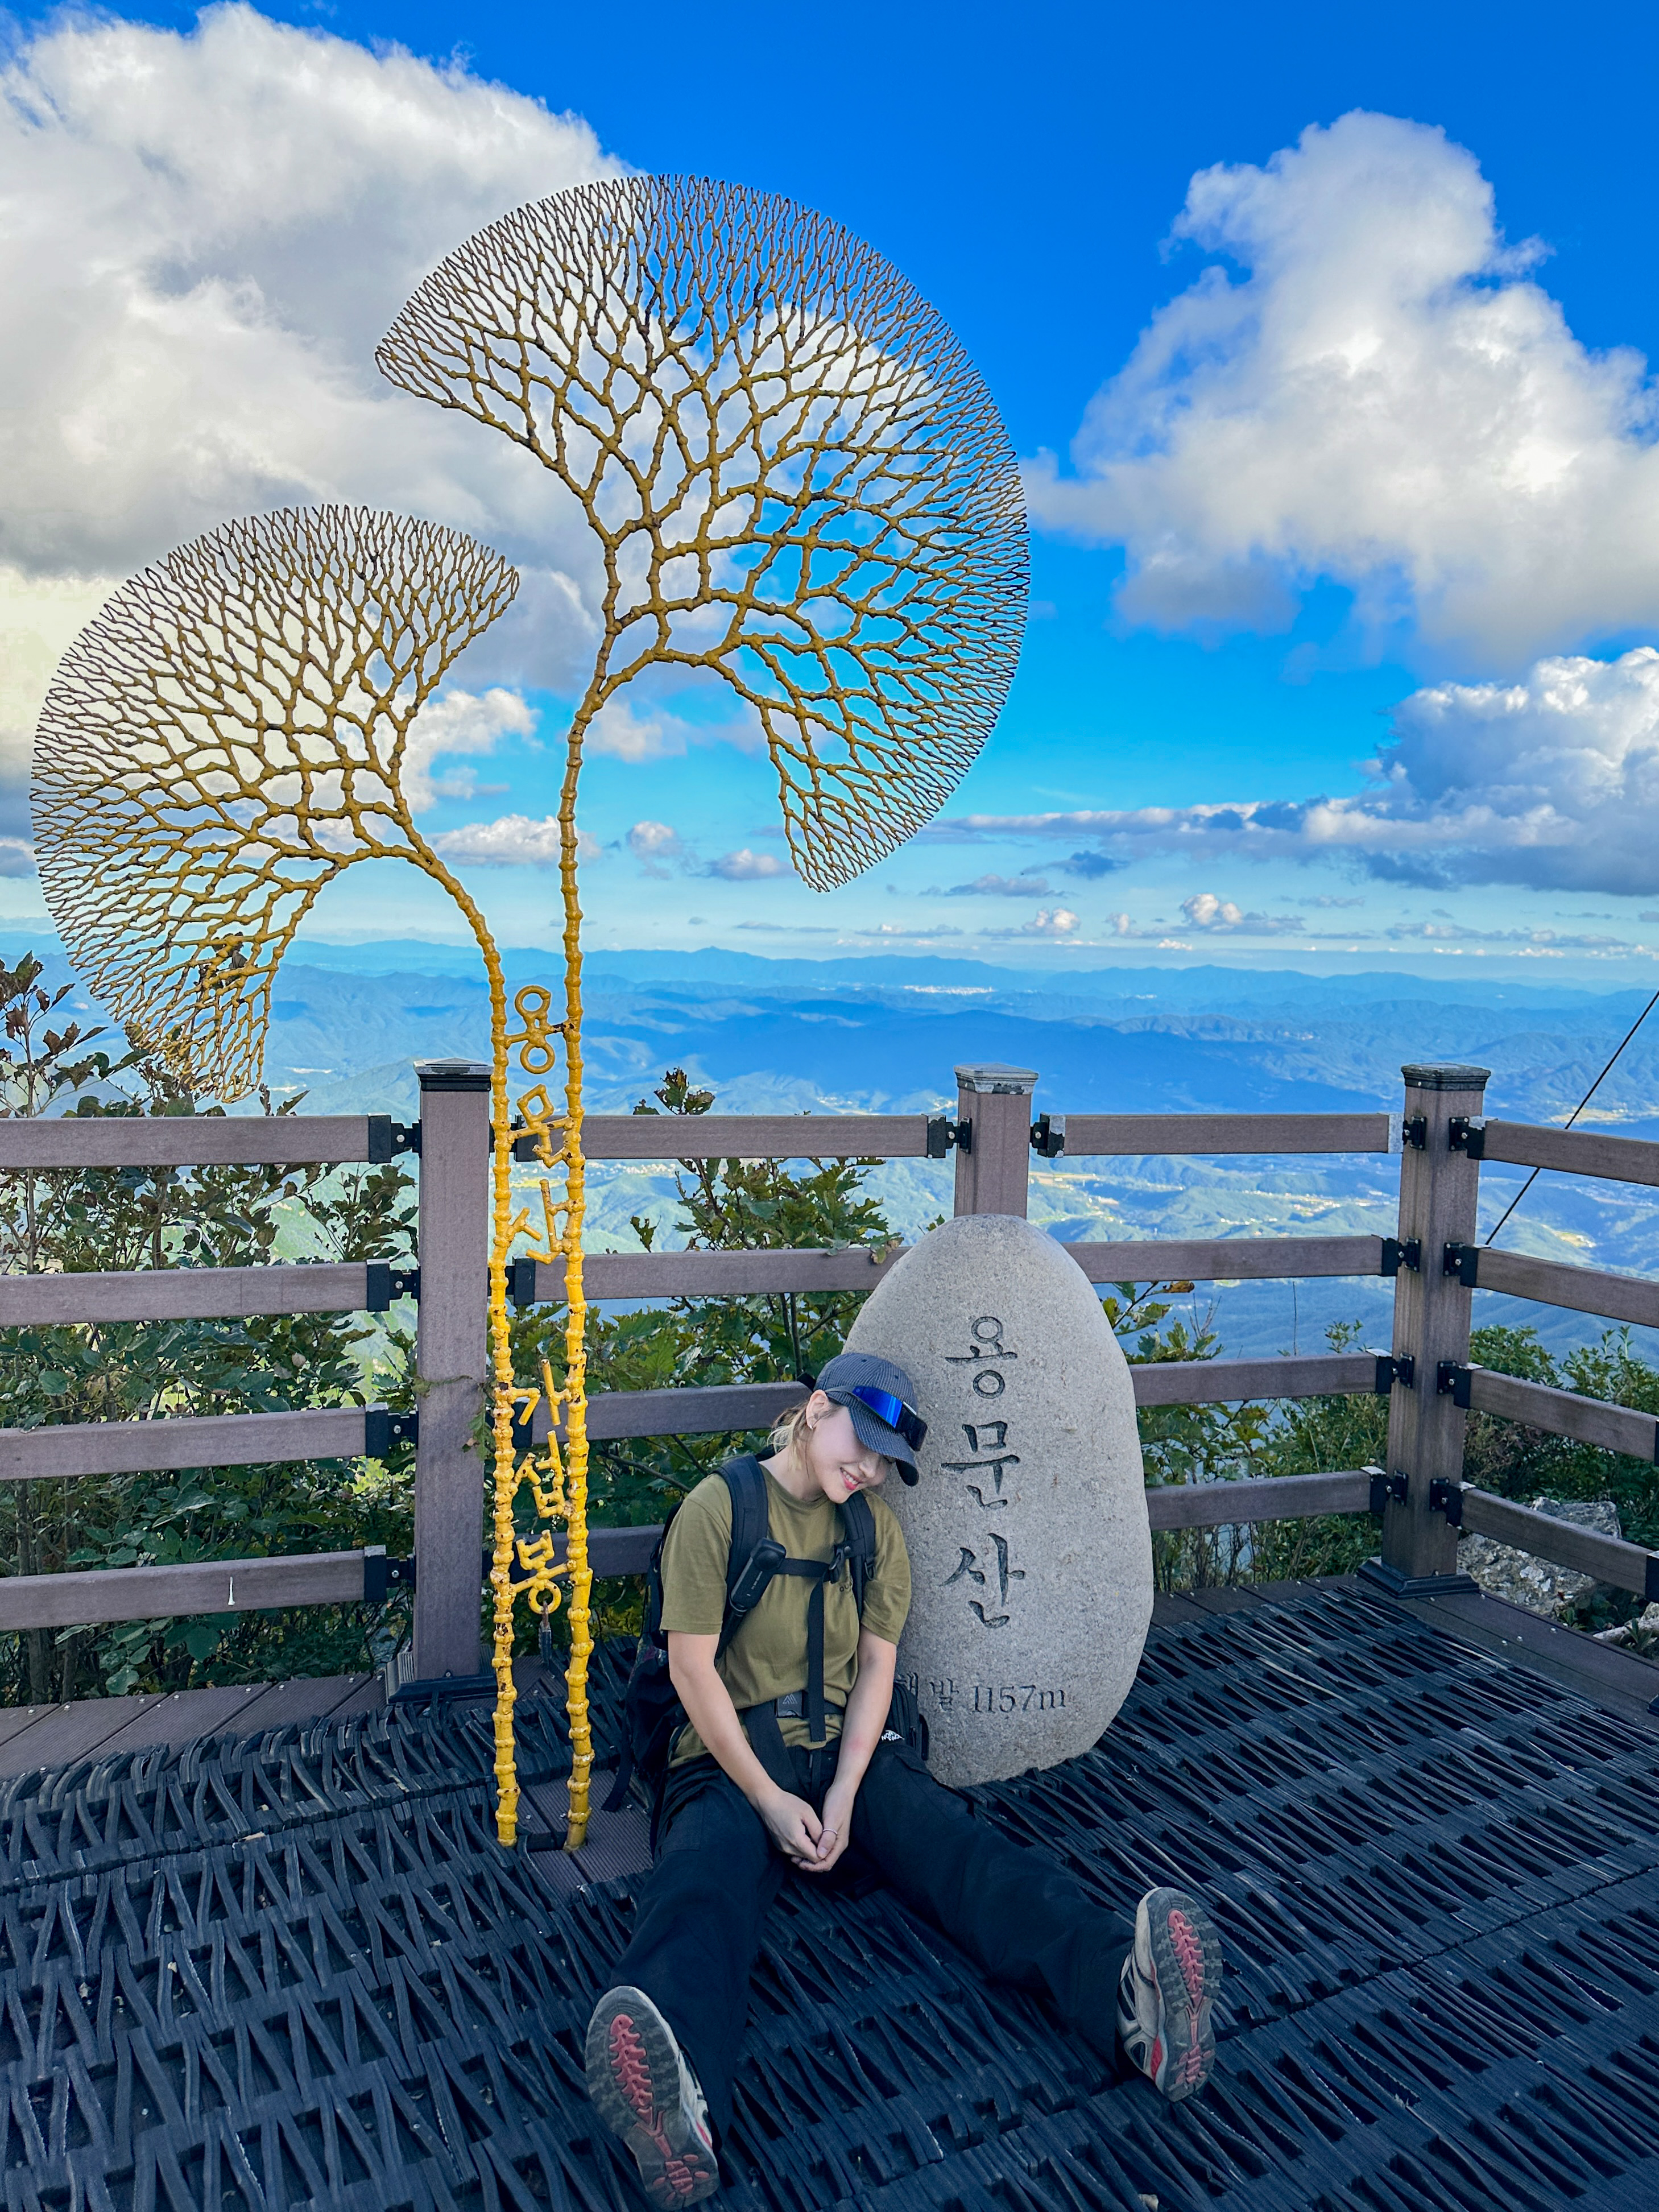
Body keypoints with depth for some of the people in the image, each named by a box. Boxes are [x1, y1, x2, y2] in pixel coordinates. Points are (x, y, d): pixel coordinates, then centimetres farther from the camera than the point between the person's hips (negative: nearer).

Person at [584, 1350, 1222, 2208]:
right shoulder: (717, 1509, -6)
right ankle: (679, 2108, -64)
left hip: (848, 1747, 4)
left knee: (959, 1847, -23)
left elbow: (875, 1668, 4)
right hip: (736, 1752, -4)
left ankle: (1129, 1991, -48)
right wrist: (770, 1800, -14)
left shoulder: (874, 1524, 9)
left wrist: (843, 1797, -11)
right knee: (703, 1878, -35)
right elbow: (693, 1668, -10)